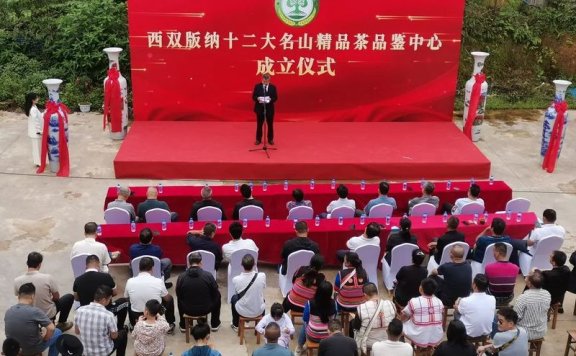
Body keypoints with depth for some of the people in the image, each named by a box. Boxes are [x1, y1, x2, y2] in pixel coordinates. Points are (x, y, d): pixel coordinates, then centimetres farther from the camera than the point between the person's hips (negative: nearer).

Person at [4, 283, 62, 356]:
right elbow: (51, 328, -29)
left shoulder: (8, 312, -7)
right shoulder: (35, 311, -26)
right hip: (33, 349, -6)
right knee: (57, 332, 19)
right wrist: (44, 339, -9)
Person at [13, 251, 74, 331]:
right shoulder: (47, 278, -25)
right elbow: (56, 298, -10)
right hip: (49, 314, -4)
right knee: (70, 297, 20)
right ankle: (61, 324, 25)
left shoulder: (17, 281, -16)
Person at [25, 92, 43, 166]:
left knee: (37, 147, 18)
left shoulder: (33, 107, 6)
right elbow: (36, 121, -24)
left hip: (34, 131, 9)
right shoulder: (34, 110, -24)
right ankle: (39, 162, 12)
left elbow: (38, 117, 15)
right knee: (37, 147, 2)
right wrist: (40, 131, -19)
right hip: (36, 132, -9)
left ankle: (38, 161, 28)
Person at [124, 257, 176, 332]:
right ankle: (170, 324, 33)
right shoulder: (158, 281, -16)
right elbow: (167, 299, 2)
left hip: (136, 318, 2)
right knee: (170, 299, 25)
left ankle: (133, 326, 41)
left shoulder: (130, 281, -13)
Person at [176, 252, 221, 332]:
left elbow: (178, 295, 2)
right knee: (217, 296, 29)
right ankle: (215, 324, 38)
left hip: (187, 310, 2)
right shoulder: (208, 275, -17)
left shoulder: (181, 277, -14)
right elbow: (215, 293, -5)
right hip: (205, 310, -1)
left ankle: (183, 326, 44)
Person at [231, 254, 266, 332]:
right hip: (259, 311, 1)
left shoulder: (236, 279, -24)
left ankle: (236, 325, 45)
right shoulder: (262, 276, -22)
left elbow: (237, 292, -3)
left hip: (243, 312, -1)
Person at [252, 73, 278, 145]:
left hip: (269, 108, 0)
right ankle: (258, 139, 17)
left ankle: (270, 139, 19)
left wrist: (270, 99, -22)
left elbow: (275, 97, -1)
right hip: (260, 108, 0)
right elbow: (253, 96, -1)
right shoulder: (257, 86, 0)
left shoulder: (273, 87, 1)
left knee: (270, 125, 8)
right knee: (259, 125, 7)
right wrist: (258, 99, -22)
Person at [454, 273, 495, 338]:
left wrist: (457, 303, 22)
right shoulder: (492, 299, -16)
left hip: (470, 334, -3)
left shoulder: (465, 301, -27)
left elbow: (457, 310, -3)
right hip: (487, 332, 3)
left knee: (456, 313, 22)